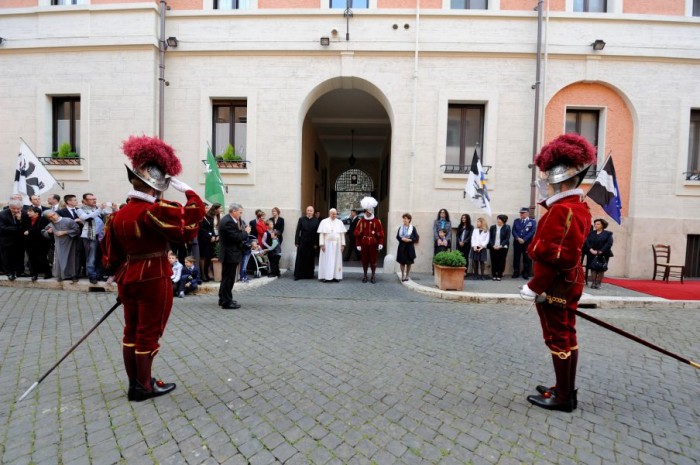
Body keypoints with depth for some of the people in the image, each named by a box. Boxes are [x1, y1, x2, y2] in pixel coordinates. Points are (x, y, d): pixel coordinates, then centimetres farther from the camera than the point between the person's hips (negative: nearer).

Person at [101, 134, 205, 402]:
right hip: (154, 279, -8)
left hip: (128, 277, 8)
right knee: (148, 332, 5)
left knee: (131, 330, 17)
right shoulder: (155, 210, -20)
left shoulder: (119, 214, 7)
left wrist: (118, 275, 24)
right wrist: (187, 190, -11)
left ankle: (134, 383, 31)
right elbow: (192, 217, -21)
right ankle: (144, 387, 20)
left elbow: (112, 252, 13)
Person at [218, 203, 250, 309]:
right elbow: (236, 237, -25)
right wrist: (246, 232, -12)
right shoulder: (228, 222, -21)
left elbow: (237, 235, 10)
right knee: (229, 278, -2)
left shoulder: (230, 220, 10)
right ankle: (227, 302, 8)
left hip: (229, 254, 11)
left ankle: (223, 299, 32)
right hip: (230, 255, -11)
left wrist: (243, 230, -4)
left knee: (226, 278, 20)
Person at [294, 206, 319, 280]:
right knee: (300, 259, 3)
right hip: (302, 242, 0)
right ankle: (298, 275, 11)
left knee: (310, 259, 8)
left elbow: (317, 232, -3)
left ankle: (309, 275, 18)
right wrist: (296, 242, -5)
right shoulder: (301, 219, 2)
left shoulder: (316, 220, 0)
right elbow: (297, 231, 0)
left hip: (311, 243, 0)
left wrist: (316, 243, -7)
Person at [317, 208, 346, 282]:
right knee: (326, 260, 0)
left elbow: (342, 234, 6)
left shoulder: (340, 222, 7)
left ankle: (336, 276, 11)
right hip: (327, 244, -3)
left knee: (336, 260, 5)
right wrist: (322, 244, -10)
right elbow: (321, 234, -4)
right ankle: (326, 276, 4)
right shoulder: (324, 222, -1)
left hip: (337, 245, 3)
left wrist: (342, 244, 0)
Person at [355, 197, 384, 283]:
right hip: (364, 244, 1)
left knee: (373, 260, 5)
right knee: (364, 260, 8)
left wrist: (380, 243, -10)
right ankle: (365, 276, 20)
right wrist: (358, 244, -4)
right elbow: (357, 234, 0)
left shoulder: (377, 221, 0)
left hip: (374, 244, -1)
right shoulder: (361, 221, 2)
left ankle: (373, 276, 17)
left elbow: (381, 233, -2)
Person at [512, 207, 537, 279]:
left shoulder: (532, 221, 4)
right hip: (517, 242, 3)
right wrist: (518, 238, -13)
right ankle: (516, 272, 14)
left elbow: (532, 231, -8)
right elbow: (514, 231, 3)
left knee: (527, 259, 2)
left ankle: (526, 274, 11)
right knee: (516, 258, 6)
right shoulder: (516, 221, 12)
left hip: (527, 243, -2)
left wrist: (524, 239, -16)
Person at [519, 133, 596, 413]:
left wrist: (534, 287, -22)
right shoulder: (578, 206, 10)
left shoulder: (561, 210, -22)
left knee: (558, 339, 3)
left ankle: (563, 397, 18)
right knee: (567, 336, 17)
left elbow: (554, 257, -26)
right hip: (570, 282, 10)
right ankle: (567, 390, 32)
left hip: (555, 285, -10)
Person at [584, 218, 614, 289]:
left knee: (601, 269, 0)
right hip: (592, 254, 2)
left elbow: (609, 243, -9)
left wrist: (600, 251, -18)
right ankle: (593, 283, 5)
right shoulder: (591, 233, 11)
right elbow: (587, 242, 1)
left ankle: (598, 283, 7)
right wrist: (591, 249, -15)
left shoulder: (608, 234, 2)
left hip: (603, 255, -2)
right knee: (593, 268, 1)